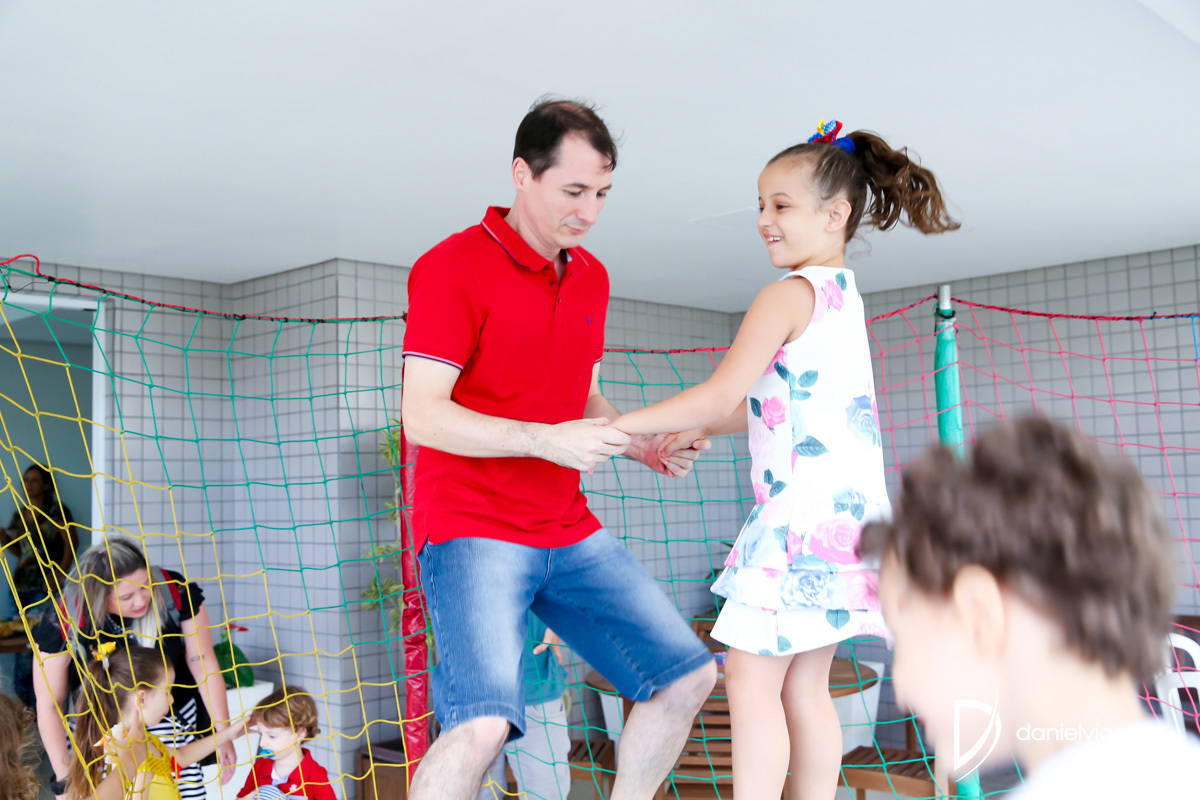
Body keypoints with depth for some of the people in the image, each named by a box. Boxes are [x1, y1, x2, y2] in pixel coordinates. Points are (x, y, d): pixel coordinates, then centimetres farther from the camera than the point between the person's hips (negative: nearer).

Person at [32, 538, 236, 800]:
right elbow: (49, 705, -10)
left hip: (174, 729, 1)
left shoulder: (177, 593, -20)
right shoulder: (62, 623, -22)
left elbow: (205, 667, -9)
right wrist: (65, 778, -8)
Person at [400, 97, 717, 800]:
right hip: (472, 528, -7)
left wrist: (646, 447, 3)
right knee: (484, 723, -25)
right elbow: (423, 417, -15)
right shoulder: (452, 266, -9)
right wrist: (546, 439, -26)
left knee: (688, 676, 8)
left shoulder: (592, 275, 14)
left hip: (571, 531, 8)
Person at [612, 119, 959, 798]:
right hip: (845, 508, 10)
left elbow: (724, 393, -16)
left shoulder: (791, 292, -10)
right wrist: (704, 428, 23)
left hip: (805, 508, -10)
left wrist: (622, 424, -10)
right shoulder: (843, 294, 18)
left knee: (752, 678, -5)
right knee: (805, 686, 13)